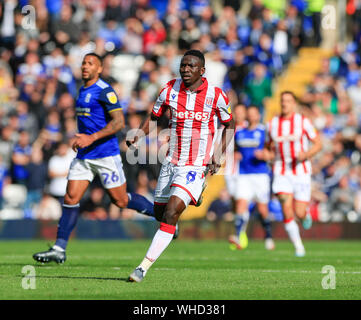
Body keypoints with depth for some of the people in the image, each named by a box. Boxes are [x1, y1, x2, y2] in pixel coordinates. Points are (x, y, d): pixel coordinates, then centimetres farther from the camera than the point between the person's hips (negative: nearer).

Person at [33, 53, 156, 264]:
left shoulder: (105, 91, -12)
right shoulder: (83, 91, 15)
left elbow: (119, 122, -19)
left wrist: (92, 138, -25)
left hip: (106, 155, -7)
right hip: (84, 156, 7)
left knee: (121, 201, 0)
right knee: (71, 198, -3)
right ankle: (59, 250, -6)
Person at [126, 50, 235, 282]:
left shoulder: (216, 95, -7)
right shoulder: (171, 89, 0)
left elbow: (230, 126, 7)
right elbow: (154, 117, 12)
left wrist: (218, 154, -6)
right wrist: (139, 135, -7)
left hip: (197, 165, -5)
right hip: (171, 162, 5)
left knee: (171, 213, -19)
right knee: (159, 212, 14)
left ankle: (144, 267, -19)